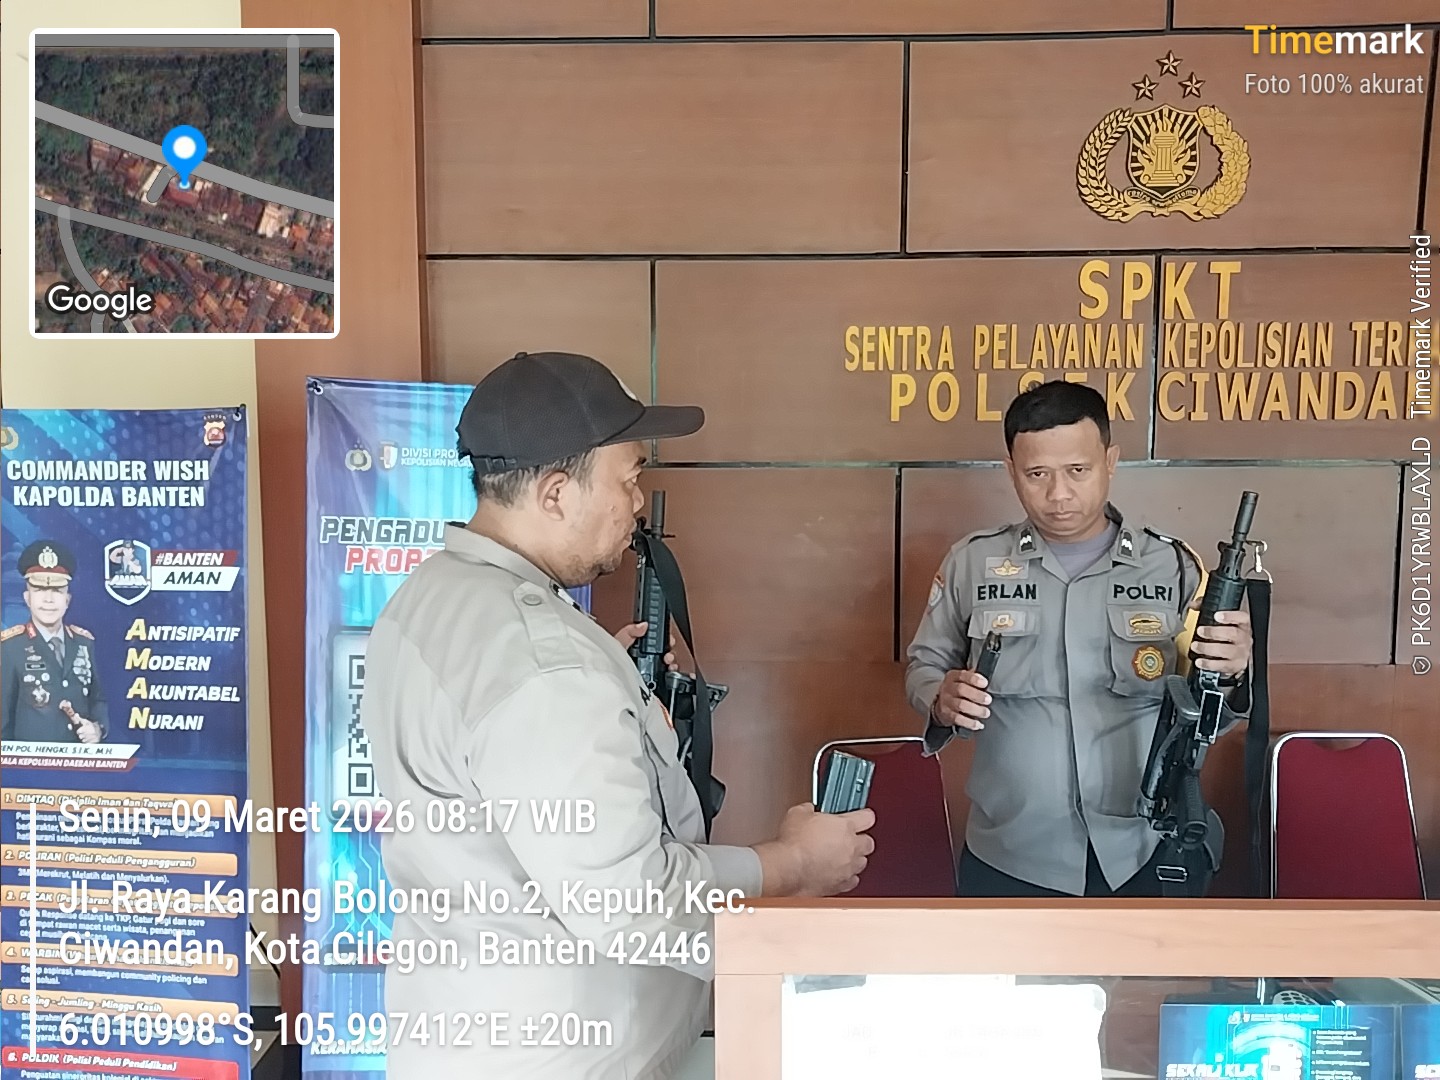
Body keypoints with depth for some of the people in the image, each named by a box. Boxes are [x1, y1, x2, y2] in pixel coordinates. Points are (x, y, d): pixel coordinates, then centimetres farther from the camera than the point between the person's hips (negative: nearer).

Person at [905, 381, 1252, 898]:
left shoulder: (1172, 565, -3)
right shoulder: (972, 562, -4)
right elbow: (923, 666, 4)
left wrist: (1230, 672, -21)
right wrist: (942, 700, -18)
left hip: (1140, 861, 0)